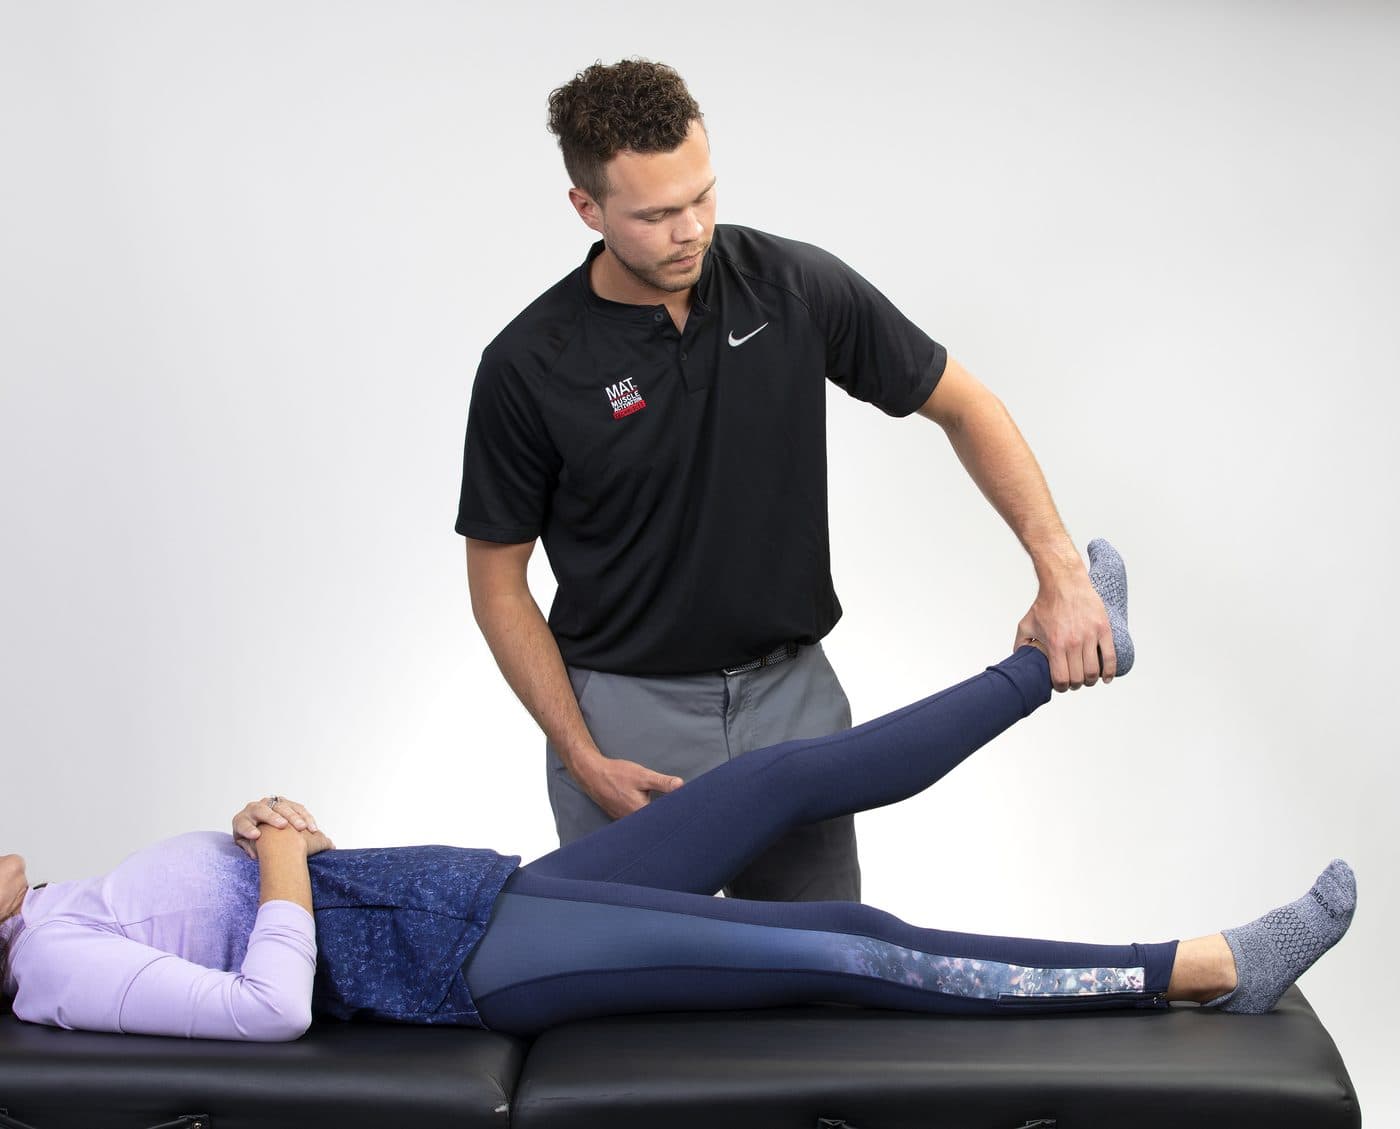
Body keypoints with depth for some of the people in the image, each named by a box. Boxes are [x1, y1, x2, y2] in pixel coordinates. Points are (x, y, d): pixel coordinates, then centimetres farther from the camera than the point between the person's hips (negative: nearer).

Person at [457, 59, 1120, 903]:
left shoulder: (799, 287, -9)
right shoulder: (530, 367, -14)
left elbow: (963, 405, 0)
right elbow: (499, 576, -5)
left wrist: (1061, 570, -13)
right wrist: (583, 759, -13)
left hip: (794, 698, 2)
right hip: (630, 715, -2)